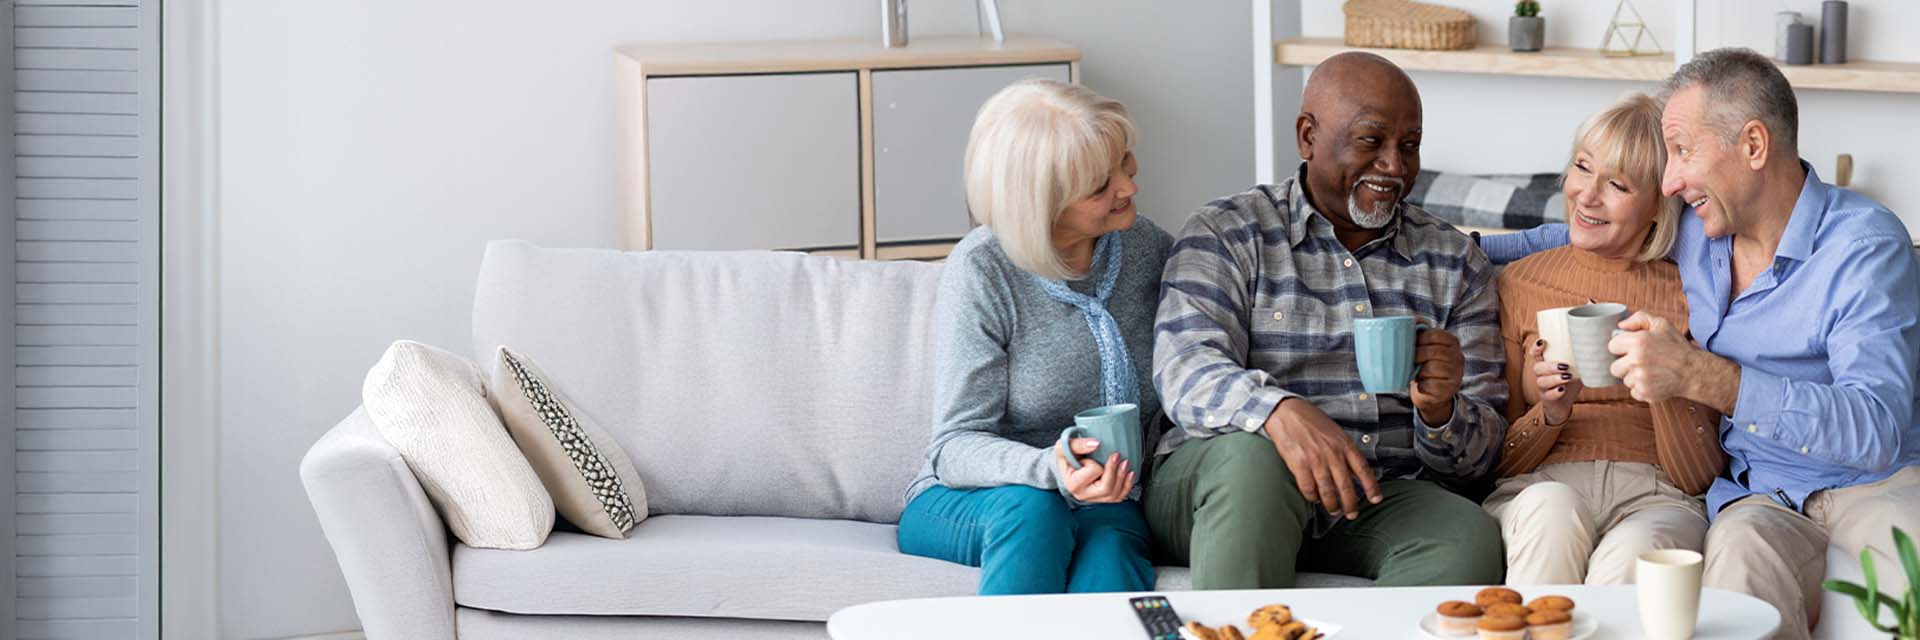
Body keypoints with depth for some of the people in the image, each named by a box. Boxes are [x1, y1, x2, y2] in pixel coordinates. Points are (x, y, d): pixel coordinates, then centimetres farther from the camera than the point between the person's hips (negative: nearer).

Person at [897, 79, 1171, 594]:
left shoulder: (1148, 247, 2)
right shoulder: (983, 270, -13)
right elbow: (956, 446, -15)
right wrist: (1049, 470, -35)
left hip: (1106, 500, 3)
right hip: (961, 506, -2)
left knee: (1111, 540, -32)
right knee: (1032, 507, -36)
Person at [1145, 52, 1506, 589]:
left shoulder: (1455, 264, 16)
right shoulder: (1225, 235, 6)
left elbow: (1476, 456, 13)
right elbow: (1185, 371, -12)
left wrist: (1440, 411, -13)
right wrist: (1282, 411, -34)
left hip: (1377, 504, 2)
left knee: (1470, 536, -29)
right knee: (1254, 455, -36)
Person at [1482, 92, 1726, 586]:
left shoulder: (1686, 298, 9)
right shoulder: (1519, 283, 11)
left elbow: (1700, 479, 3)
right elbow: (1496, 460, 11)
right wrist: (1548, 414, -9)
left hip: (1652, 496, -1)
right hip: (1536, 488, 1)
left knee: (1632, 552, -36)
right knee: (1551, 507, -34)